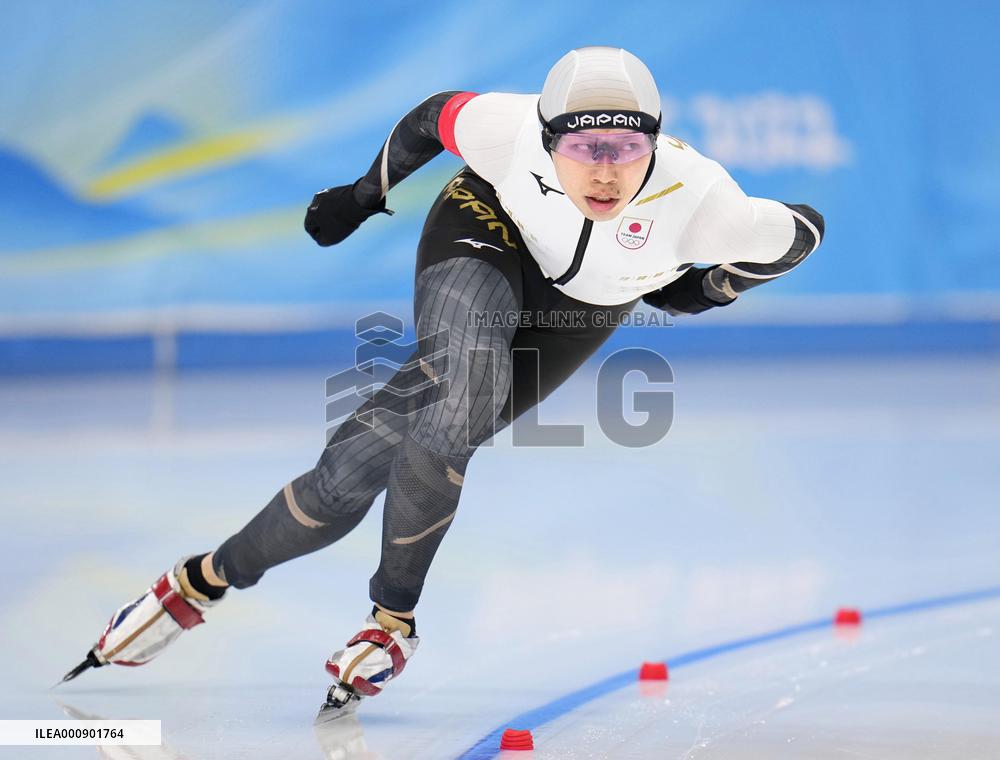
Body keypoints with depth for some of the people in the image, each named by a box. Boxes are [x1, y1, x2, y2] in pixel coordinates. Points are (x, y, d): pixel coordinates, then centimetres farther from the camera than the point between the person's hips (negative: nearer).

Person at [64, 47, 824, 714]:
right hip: (488, 230, -1)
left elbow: (798, 233, -15)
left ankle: (216, 575, -1)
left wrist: (702, 290, -12)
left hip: (580, 303, 1)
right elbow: (437, 114, -8)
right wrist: (368, 193, 4)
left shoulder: (697, 198, -34)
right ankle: (393, 615, -13)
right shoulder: (508, 129, -31)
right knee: (459, 394, -33)